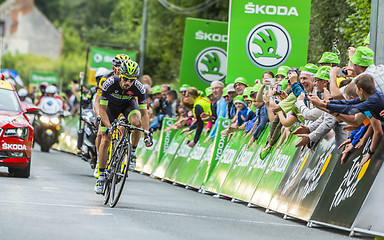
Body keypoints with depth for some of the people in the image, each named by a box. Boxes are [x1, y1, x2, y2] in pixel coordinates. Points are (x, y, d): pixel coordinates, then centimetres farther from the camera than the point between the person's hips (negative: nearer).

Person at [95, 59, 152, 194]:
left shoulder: (138, 88, -32)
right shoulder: (110, 83, -35)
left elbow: (144, 113, -24)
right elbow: (102, 109, -27)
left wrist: (146, 136, -30)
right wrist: (108, 127, -40)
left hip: (128, 104, 0)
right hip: (111, 105, 0)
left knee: (137, 122, -33)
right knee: (105, 140, -8)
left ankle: (133, 153, -8)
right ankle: (101, 175, 6)